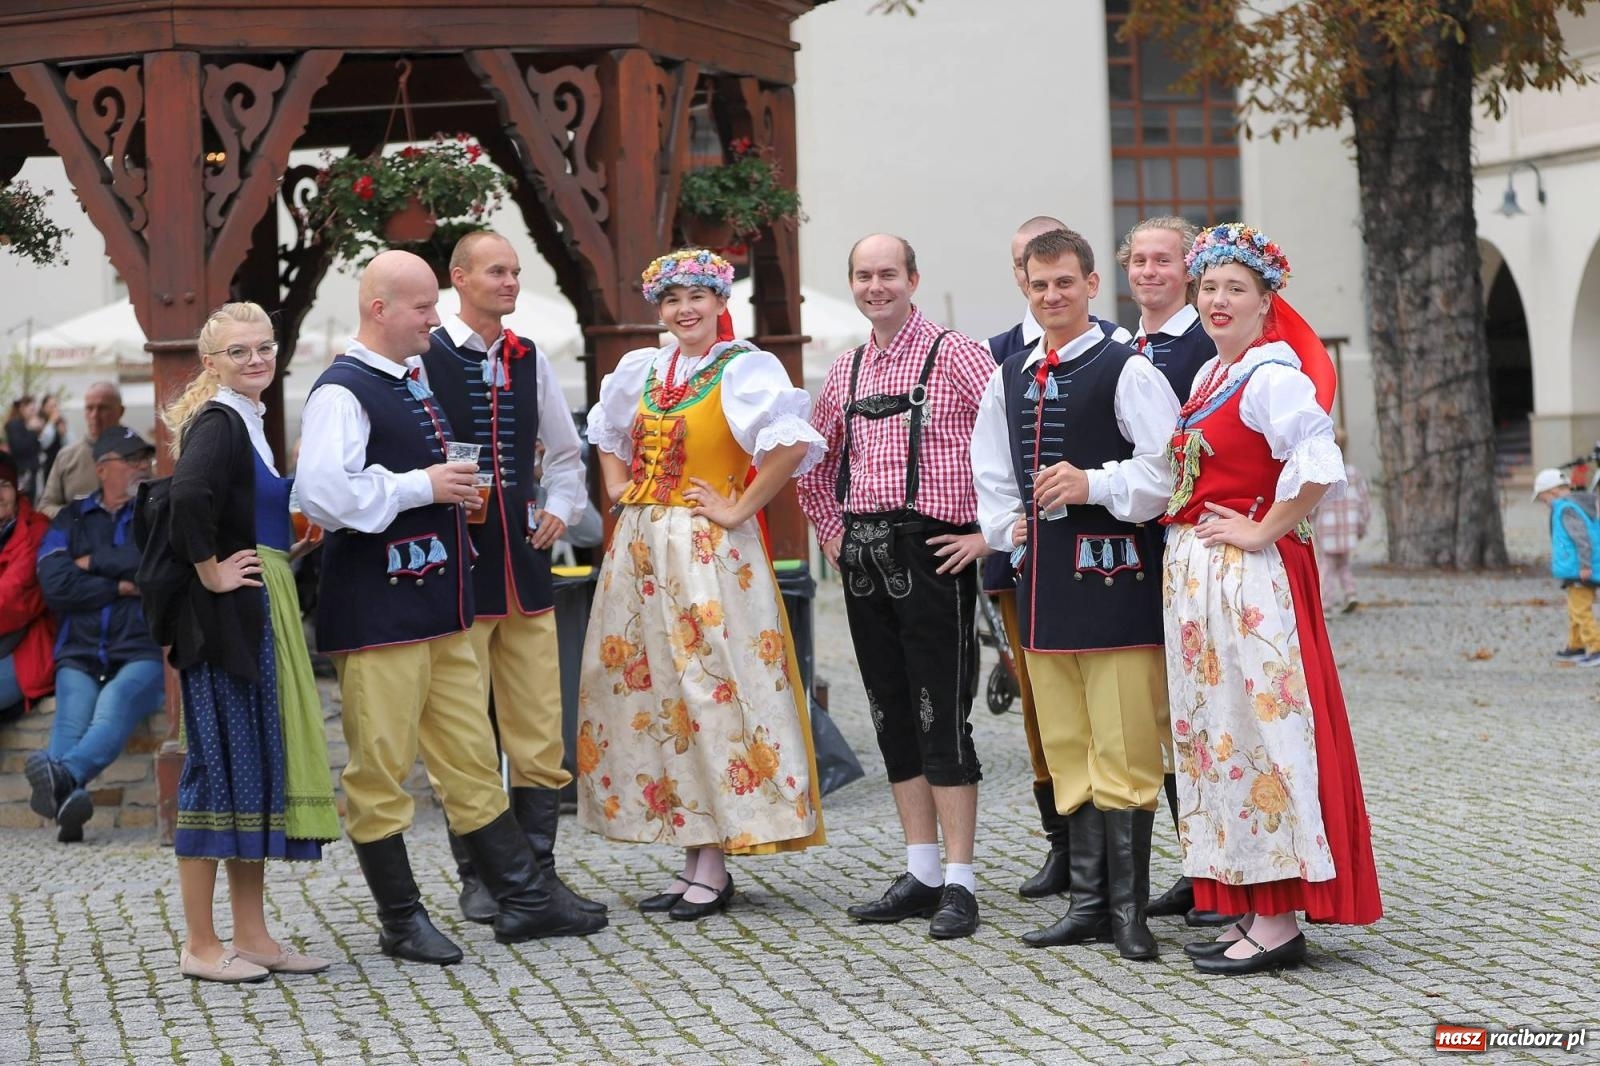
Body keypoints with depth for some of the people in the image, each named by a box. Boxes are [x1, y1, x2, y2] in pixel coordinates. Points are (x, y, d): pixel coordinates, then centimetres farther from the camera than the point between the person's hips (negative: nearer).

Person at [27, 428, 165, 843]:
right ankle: (66, 796, -54)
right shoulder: (71, 520, 19)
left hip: (142, 651, -2)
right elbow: (55, 584, 2)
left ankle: (65, 773, -59)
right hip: (80, 655, 2)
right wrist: (122, 586, -1)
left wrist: (94, 563, 4)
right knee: (72, 718, -28)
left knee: (115, 704, -34)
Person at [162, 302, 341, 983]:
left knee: (256, 768, 12)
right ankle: (200, 946, 2)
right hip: (227, 618, -10)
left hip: (262, 615, 10)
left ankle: (252, 936, 18)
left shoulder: (247, 422, 16)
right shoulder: (217, 423, -14)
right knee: (221, 767, -5)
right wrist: (210, 572, -22)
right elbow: (189, 495, -32)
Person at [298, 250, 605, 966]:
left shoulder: (413, 381, 16)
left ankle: (522, 899, 17)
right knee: (380, 770, 0)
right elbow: (323, 494, -26)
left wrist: (453, 491, 10)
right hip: (376, 611, -9)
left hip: (436, 603, 9)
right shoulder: (342, 392, -13)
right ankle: (401, 920, 9)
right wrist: (424, 486, -18)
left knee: (471, 758, 12)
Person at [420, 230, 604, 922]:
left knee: (540, 731, 5)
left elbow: (566, 456, 23)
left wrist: (560, 509, 8)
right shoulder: (424, 361, -5)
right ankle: (477, 878, 10)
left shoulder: (531, 362, 12)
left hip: (525, 564, 5)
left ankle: (538, 870, 14)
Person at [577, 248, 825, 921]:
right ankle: (694, 860, 14)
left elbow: (792, 443, -24)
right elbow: (607, 433, 32)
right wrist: (620, 491, 16)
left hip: (708, 552, -7)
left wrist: (738, 509, -18)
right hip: (640, 548, 7)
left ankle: (713, 869, -1)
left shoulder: (743, 369, -9)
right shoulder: (641, 370, 12)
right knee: (658, 696, 8)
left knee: (710, 693, -6)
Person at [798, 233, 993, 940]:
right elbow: (813, 460, 29)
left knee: (941, 718, -6)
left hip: (931, 551, -7)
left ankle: (958, 883, -3)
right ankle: (920, 874, 16)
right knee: (892, 718, 9)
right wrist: (831, 531, 18)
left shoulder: (954, 356, -6)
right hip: (863, 558, 7)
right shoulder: (846, 371, 14)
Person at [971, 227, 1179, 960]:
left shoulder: (1126, 371, -6)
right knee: (1066, 750, 10)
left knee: (1121, 748, -5)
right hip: (1041, 574, 7)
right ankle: (1090, 900, 17)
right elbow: (989, 468, 24)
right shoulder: (1009, 378, 14)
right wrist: (1008, 528, 11)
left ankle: (1128, 908, 1)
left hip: (1113, 575, -7)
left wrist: (1096, 485, -19)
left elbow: (1167, 463, -14)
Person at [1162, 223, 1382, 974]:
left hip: (1249, 576, -10)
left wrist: (1263, 532, -18)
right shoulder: (1210, 375, 15)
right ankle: (1252, 907, 17)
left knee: (1258, 730, -7)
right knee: (1217, 734, 11)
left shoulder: (1271, 373, -13)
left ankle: (1280, 920, -3)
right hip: (1196, 573, 10)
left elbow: (1317, 465, -27)